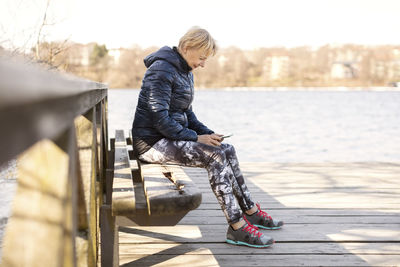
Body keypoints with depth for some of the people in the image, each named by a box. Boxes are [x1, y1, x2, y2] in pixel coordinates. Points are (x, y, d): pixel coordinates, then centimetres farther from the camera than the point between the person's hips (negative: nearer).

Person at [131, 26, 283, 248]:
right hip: (152, 143, -9)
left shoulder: (186, 72, 15)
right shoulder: (162, 70, -16)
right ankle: (237, 227, -23)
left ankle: (251, 212, 4)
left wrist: (207, 133, 4)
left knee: (227, 150, -3)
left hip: (171, 137, 10)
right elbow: (159, 118, -22)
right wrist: (195, 138, -20)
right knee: (216, 156, -24)